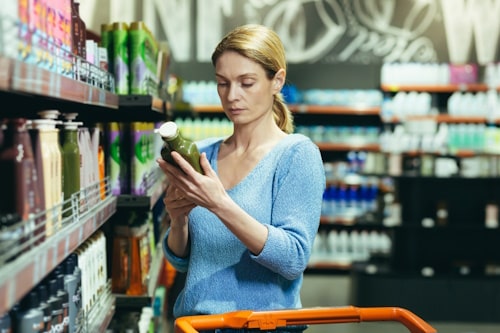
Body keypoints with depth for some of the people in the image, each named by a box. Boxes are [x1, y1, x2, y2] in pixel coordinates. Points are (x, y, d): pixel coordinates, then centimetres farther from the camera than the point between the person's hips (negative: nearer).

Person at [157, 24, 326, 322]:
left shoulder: (297, 154, -7)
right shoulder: (202, 153, 5)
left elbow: (295, 259, -17)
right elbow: (181, 261, 11)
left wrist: (220, 204, -27)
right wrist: (178, 221, -12)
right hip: (193, 318, 4)